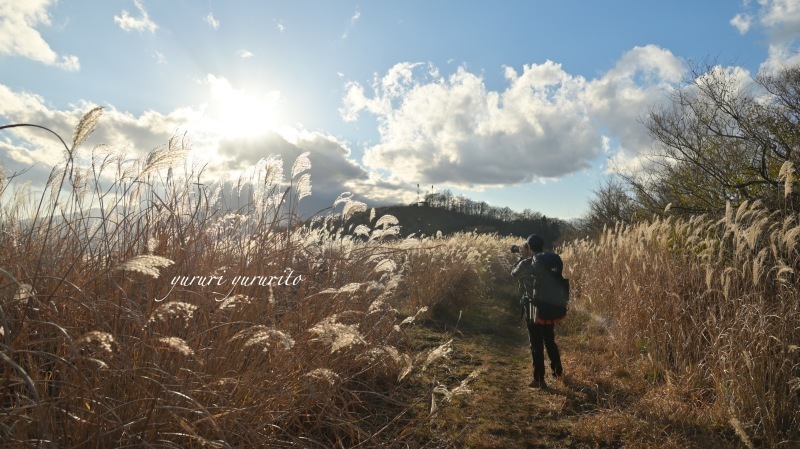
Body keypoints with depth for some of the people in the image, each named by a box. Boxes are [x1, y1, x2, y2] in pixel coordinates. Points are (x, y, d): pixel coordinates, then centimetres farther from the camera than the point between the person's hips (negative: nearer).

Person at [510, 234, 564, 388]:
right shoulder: (554, 259, 0)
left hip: (536, 309, -6)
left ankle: (539, 379, 13)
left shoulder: (527, 263, -16)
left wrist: (522, 257, 9)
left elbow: (514, 274, 3)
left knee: (536, 345, 6)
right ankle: (558, 370, 40)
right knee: (550, 340, 25)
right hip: (552, 308, 6)